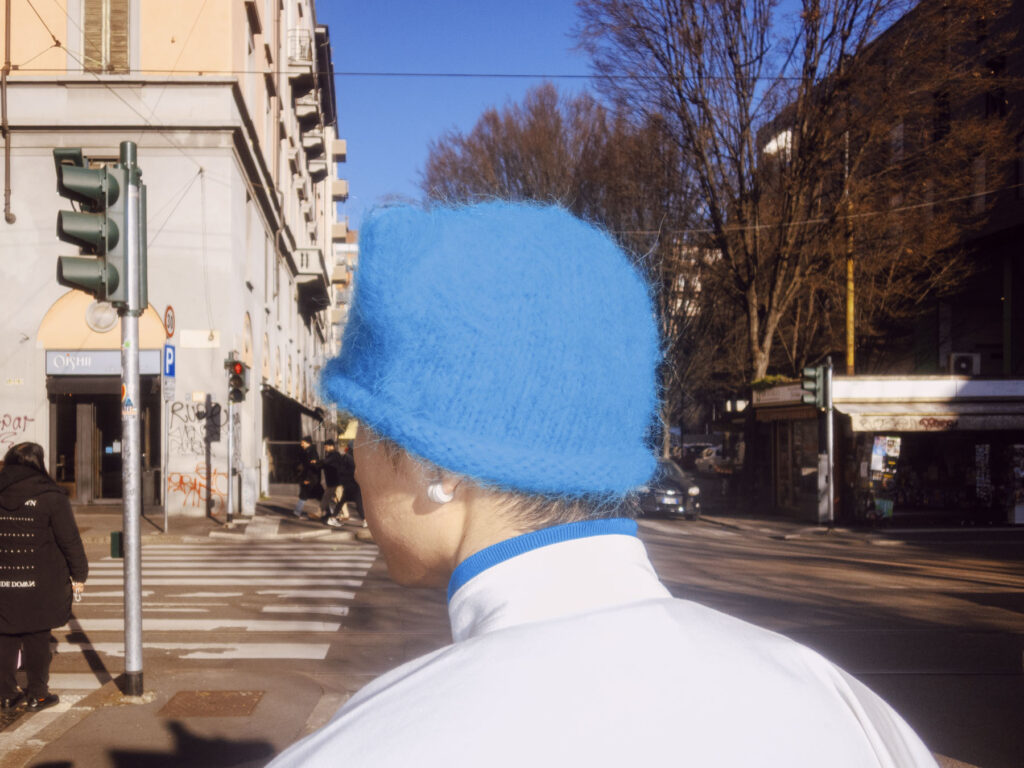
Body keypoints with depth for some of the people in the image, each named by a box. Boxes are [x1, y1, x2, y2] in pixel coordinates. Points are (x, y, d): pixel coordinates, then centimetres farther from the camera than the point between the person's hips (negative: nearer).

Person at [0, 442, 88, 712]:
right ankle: (37, 694, 13)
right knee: (36, 637, 6)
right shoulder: (50, 497, -9)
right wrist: (78, 575, 0)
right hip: (39, 583, -3)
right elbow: (69, 540, -8)